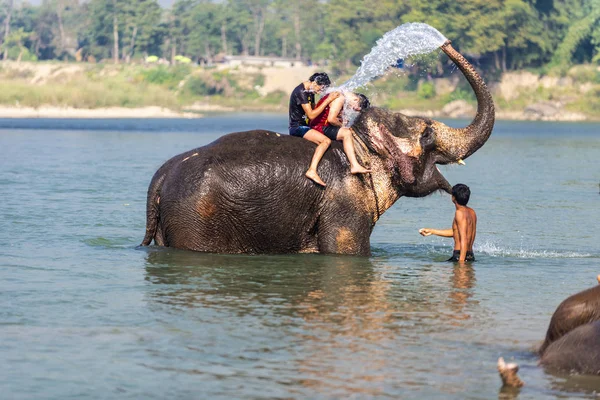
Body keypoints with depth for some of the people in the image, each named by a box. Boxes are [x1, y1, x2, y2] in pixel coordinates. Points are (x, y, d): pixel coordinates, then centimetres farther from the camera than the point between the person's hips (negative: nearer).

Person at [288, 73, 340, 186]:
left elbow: (314, 110, 25)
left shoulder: (310, 92, 13)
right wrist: (328, 100, -20)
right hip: (297, 127, -11)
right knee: (326, 141, -27)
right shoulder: (301, 92, -18)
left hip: (304, 126, 11)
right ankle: (312, 171, -38)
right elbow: (311, 115, -22)